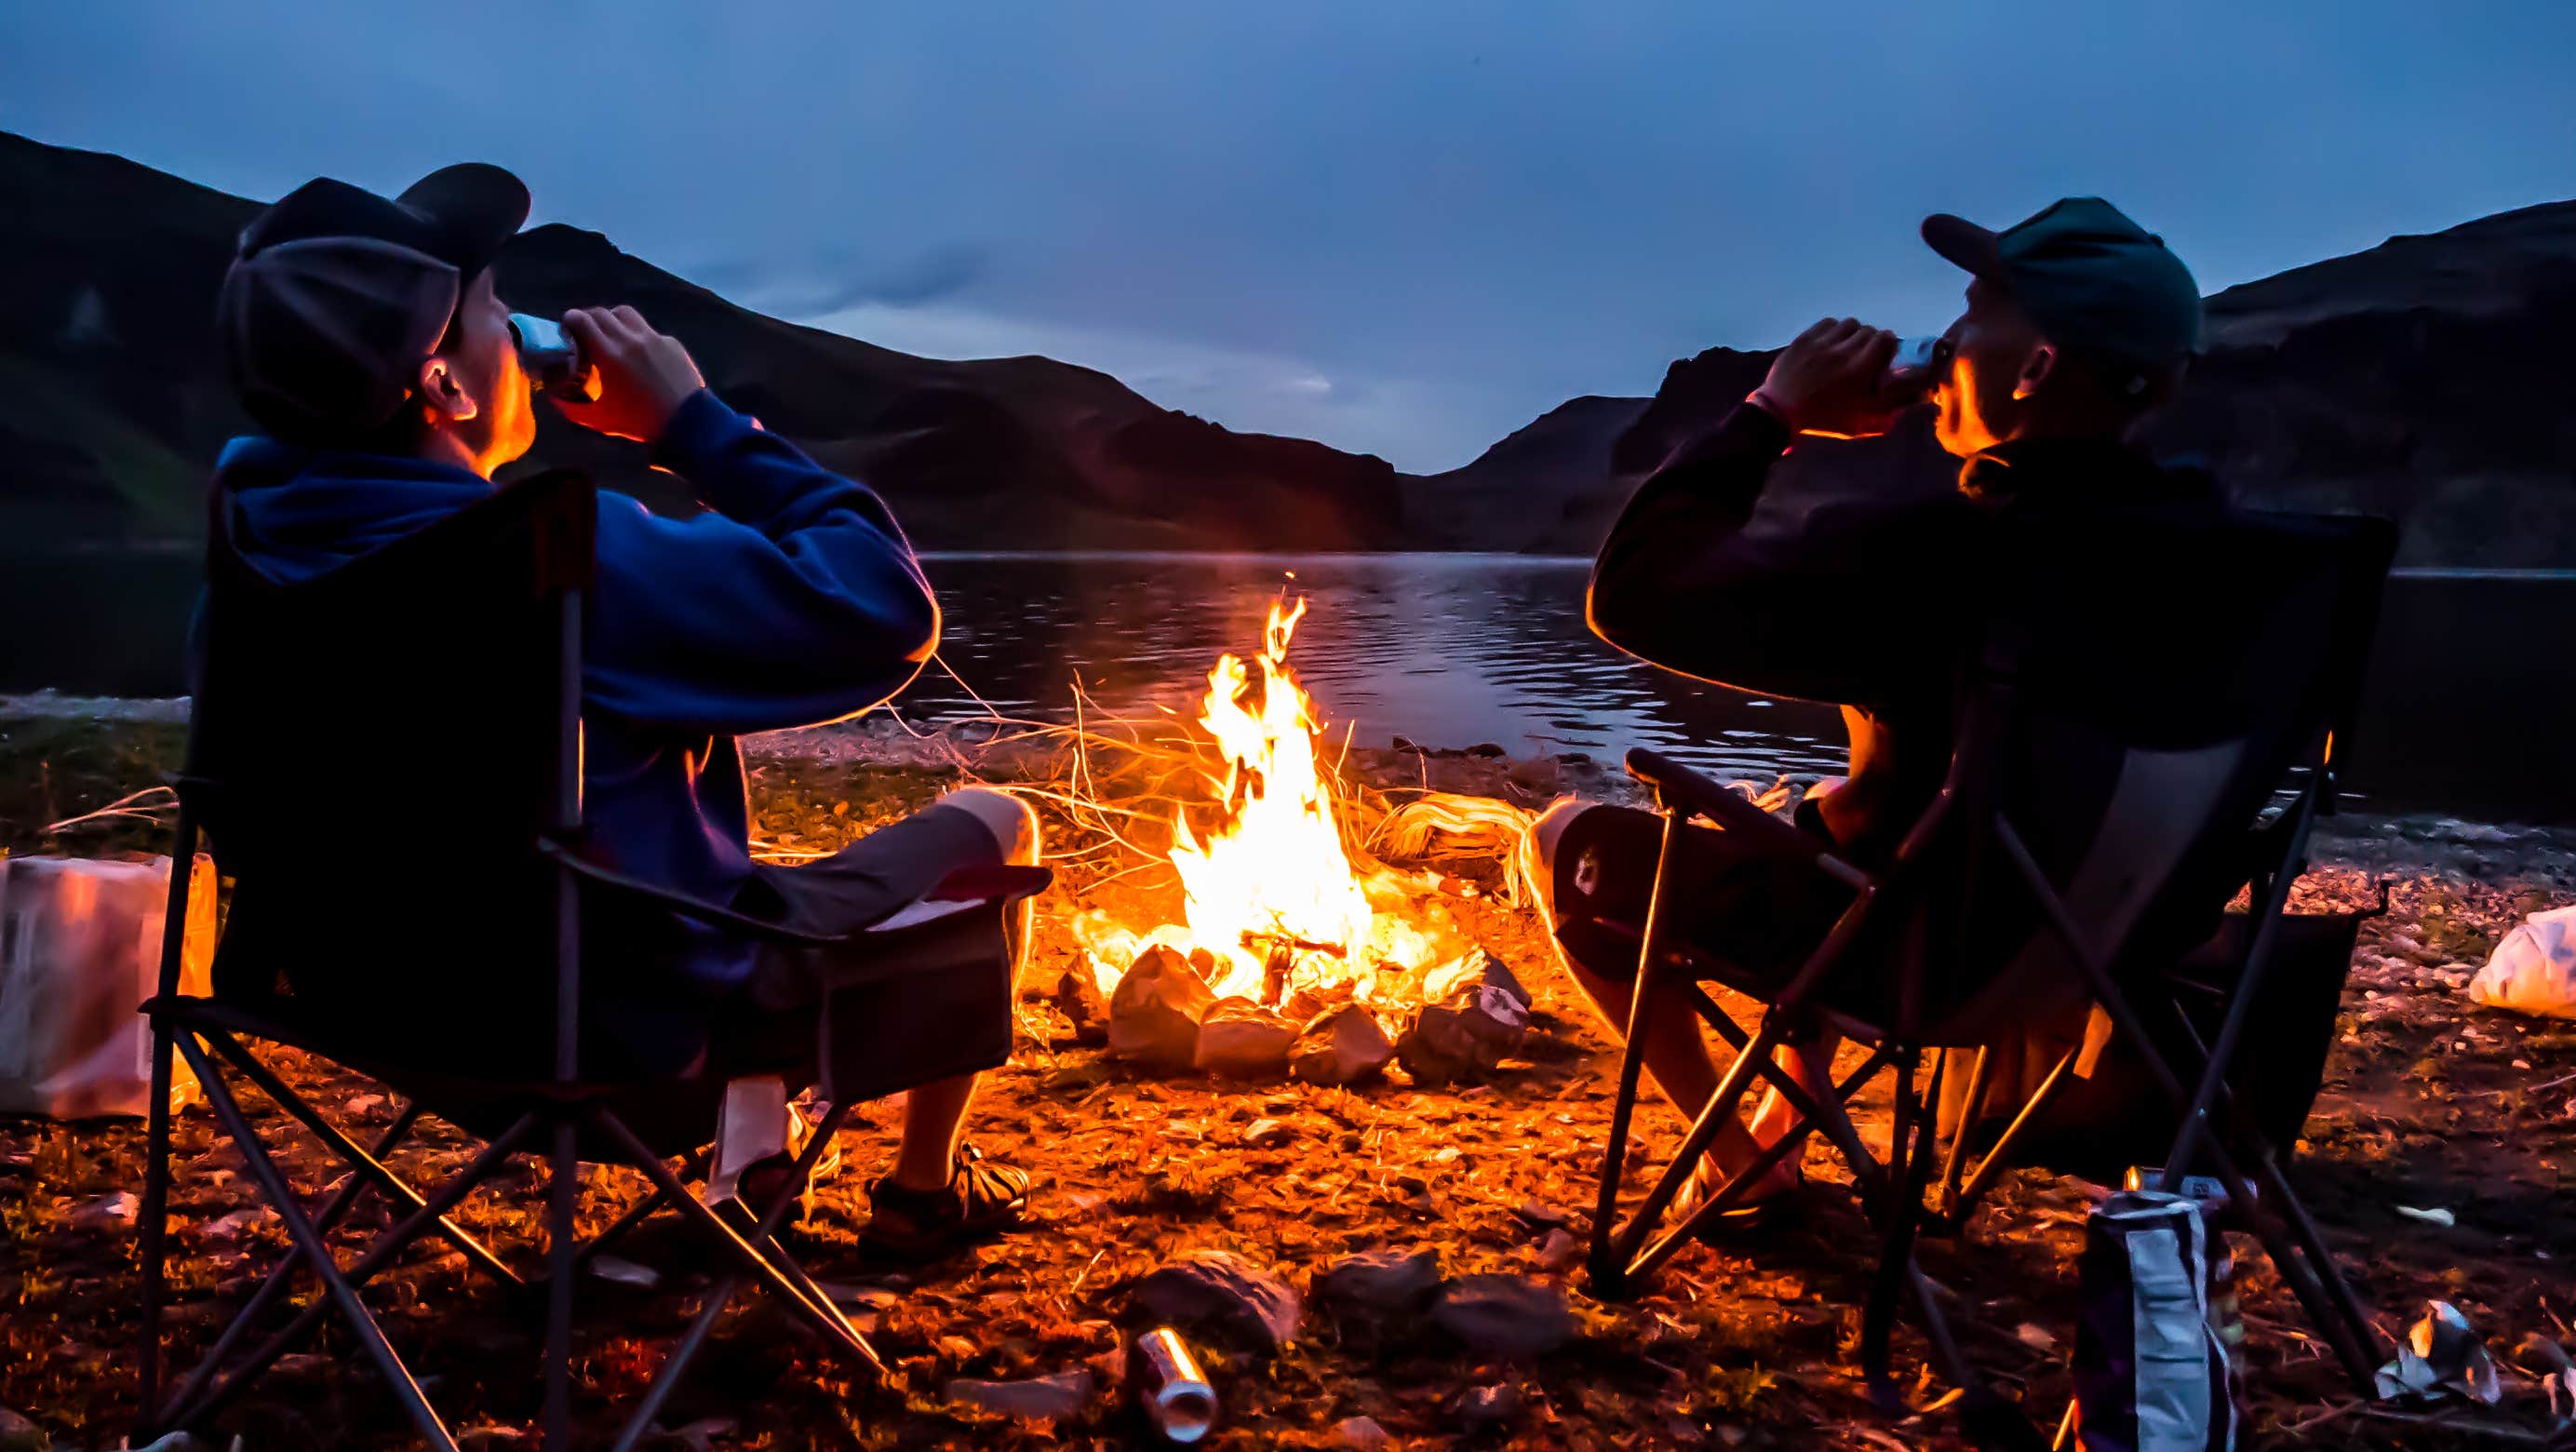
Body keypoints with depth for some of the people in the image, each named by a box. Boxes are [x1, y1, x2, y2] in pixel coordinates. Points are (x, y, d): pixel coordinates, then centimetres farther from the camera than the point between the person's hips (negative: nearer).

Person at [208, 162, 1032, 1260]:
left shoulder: (255, 525, -9)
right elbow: (887, 610, -27)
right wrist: (693, 421, -19)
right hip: (633, 1023, -8)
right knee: (994, 828, 9)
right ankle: (924, 1188, 26)